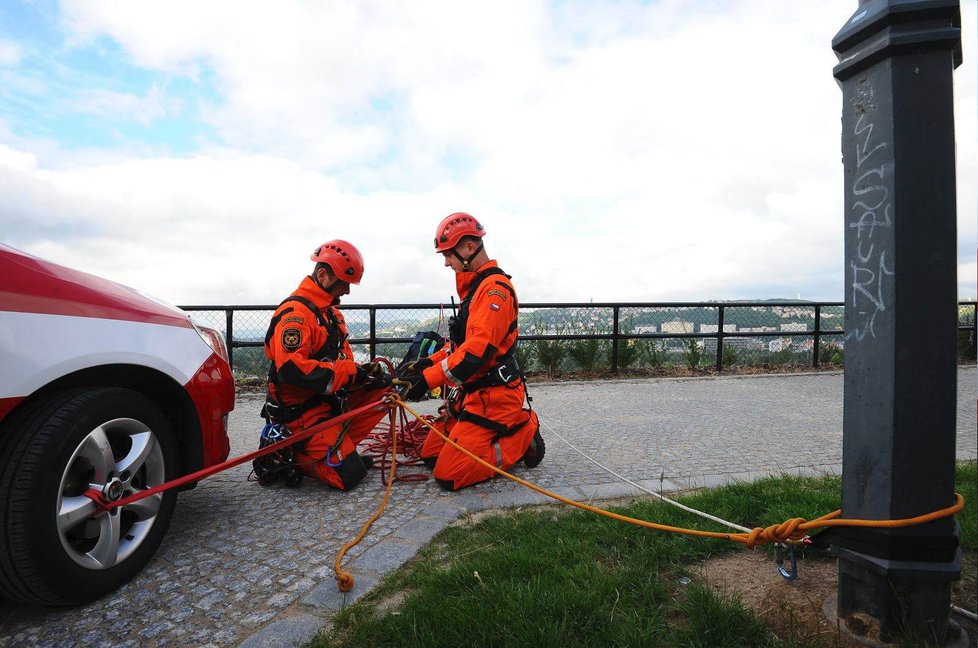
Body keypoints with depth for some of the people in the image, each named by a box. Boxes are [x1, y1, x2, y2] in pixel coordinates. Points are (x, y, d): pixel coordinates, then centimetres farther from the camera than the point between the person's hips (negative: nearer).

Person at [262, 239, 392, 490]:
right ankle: (291, 456, 5)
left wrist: (363, 371, -8)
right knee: (349, 474, -14)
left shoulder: (332, 312, 14)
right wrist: (351, 372, -27)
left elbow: (342, 359, 14)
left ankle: (339, 447, 3)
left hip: (329, 401, 9)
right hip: (301, 413, -9)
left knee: (383, 388, 0)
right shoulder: (295, 312, -18)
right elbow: (290, 369, -31)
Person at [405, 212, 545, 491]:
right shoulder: (474, 287, 16)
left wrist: (428, 379, -27)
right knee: (431, 455, 13)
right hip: (471, 393, 10)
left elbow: (478, 348, -28)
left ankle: (523, 438, 4)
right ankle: (511, 430, 16)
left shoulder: (495, 287, -17)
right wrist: (427, 363, 8)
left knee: (449, 475, -11)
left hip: (494, 396, -10)